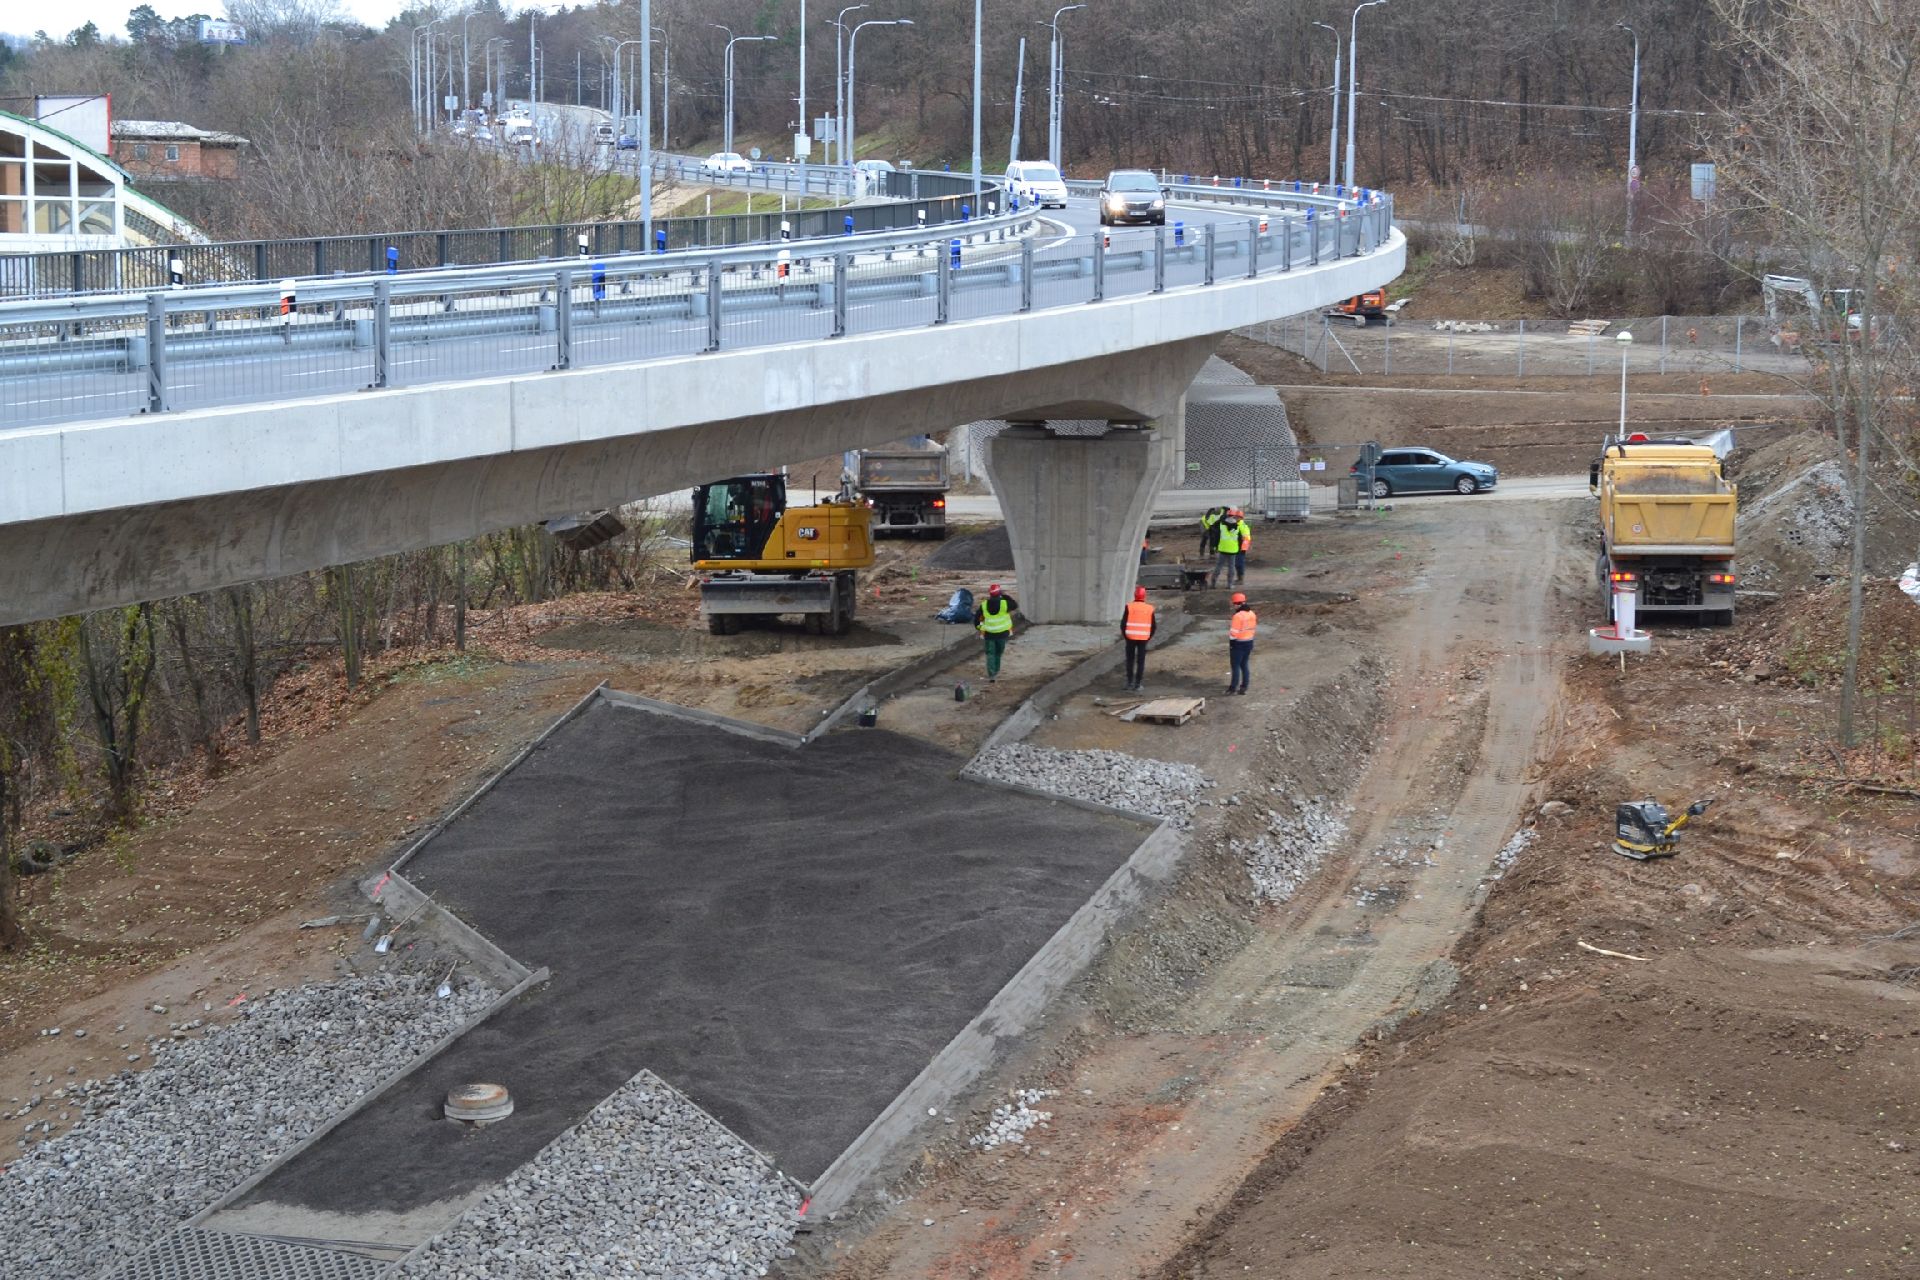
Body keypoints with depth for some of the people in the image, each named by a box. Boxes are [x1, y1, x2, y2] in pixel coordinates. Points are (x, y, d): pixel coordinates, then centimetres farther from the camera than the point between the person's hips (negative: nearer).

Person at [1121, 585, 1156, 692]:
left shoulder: (1129, 606, -7)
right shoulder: (1149, 608, -2)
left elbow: (1123, 623, -8)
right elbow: (1154, 626, 1)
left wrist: (1124, 635, 6)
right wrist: (1149, 637, 14)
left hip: (1130, 637, -1)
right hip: (1143, 638, 1)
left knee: (1130, 660, 13)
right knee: (1141, 662, 6)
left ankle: (1130, 682, 12)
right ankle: (1137, 685, 5)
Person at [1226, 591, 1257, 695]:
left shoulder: (1238, 616, -21)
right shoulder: (1252, 614, 3)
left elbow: (1234, 633, -21)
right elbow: (1253, 627, 9)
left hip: (1238, 643, -7)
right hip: (1249, 642, 7)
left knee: (1235, 666, 2)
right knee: (1244, 665, 16)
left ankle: (1233, 687, 6)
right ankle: (1244, 687, 19)